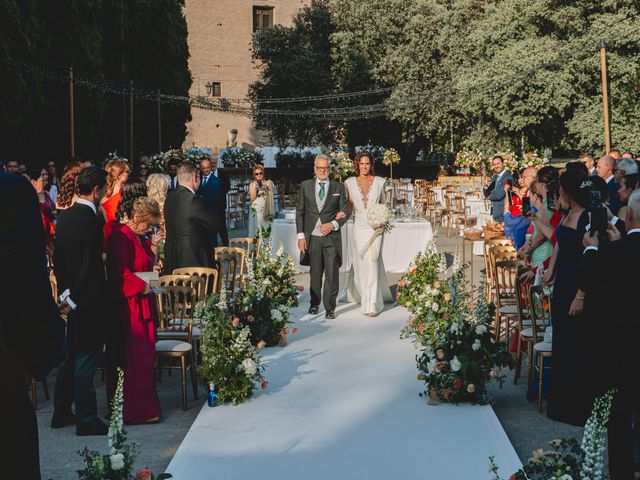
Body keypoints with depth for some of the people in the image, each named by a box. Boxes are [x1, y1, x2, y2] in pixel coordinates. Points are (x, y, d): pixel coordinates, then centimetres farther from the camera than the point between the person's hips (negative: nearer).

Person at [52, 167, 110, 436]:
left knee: (70, 356, 18)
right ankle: (86, 421, 5)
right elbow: (90, 266, -21)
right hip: (88, 300, -9)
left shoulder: (65, 216, 8)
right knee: (87, 358, -2)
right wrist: (74, 299, -13)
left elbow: (57, 258, 12)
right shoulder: (91, 221, -19)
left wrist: (65, 291, 12)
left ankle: (61, 413, 27)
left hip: (71, 298, 9)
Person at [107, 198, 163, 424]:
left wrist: (153, 245, 9)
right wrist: (142, 286, -14)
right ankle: (137, 411, -1)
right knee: (138, 356, -7)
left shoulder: (138, 237, 17)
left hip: (142, 304, 10)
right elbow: (121, 272, -21)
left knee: (145, 354, 10)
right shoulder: (121, 236, -14)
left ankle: (145, 406, 17)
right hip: (130, 305, -10)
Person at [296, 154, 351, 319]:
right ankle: (314, 303, 24)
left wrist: (333, 225, -10)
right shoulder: (305, 186, 6)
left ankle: (330, 308, 3)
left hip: (332, 237, -1)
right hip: (312, 237, 1)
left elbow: (346, 211, 7)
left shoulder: (338, 187, 5)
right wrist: (301, 236, 0)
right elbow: (299, 212, 7)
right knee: (315, 273, 10)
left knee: (332, 273, -4)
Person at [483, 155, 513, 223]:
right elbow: (487, 194, 15)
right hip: (494, 212, 8)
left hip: (502, 213, -7)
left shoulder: (508, 177, -14)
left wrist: (490, 197, 1)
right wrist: (486, 186, -6)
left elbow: (499, 195, -19)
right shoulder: (494, 177, 12)